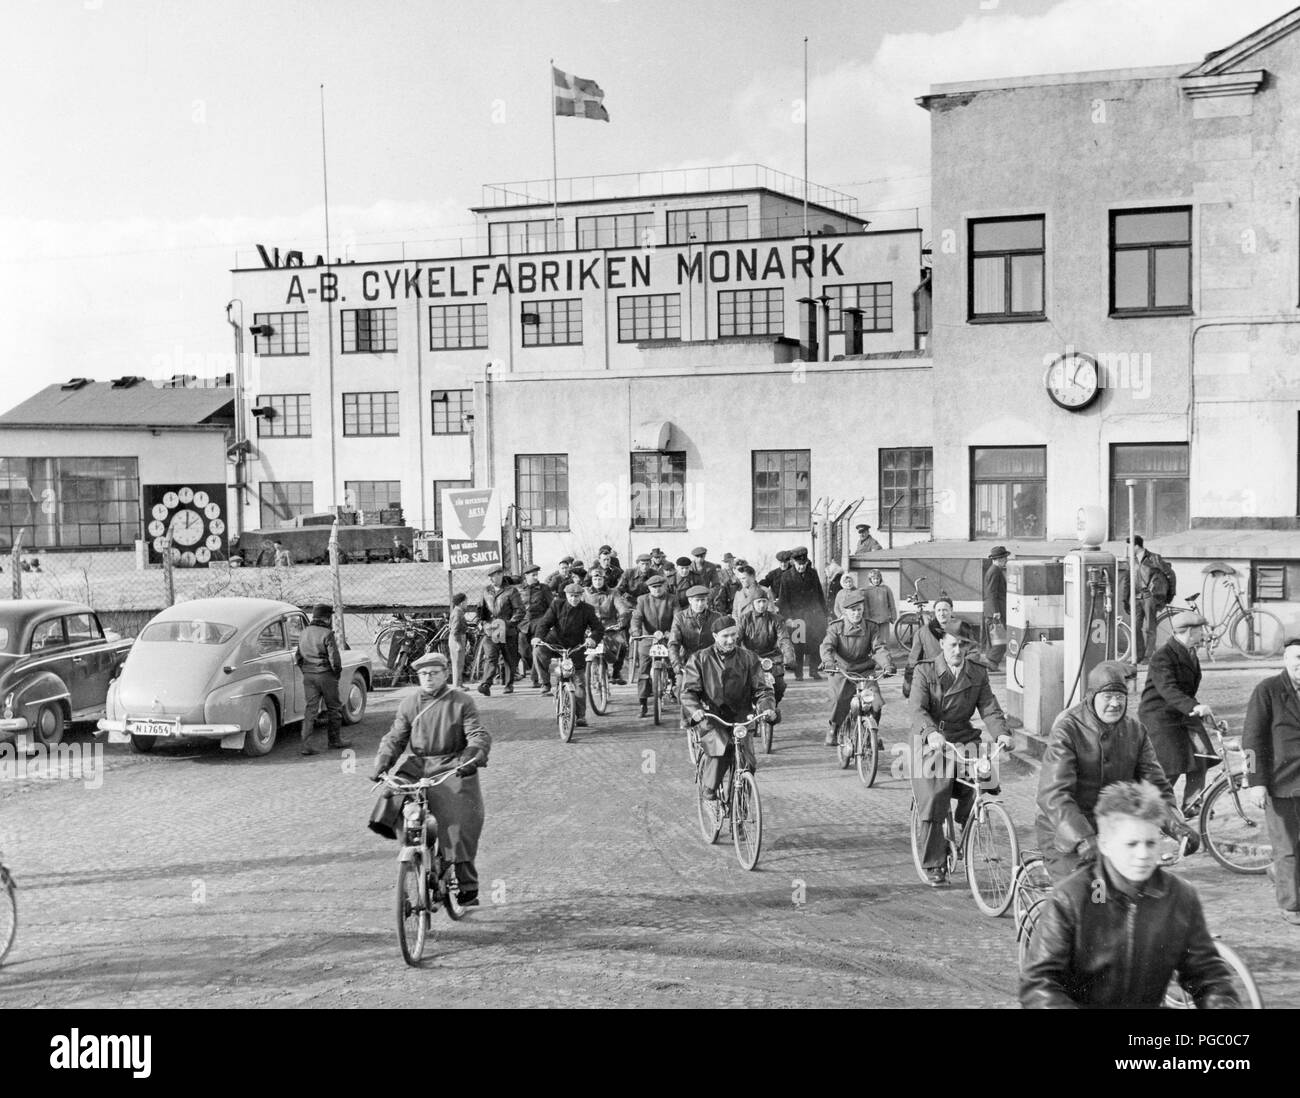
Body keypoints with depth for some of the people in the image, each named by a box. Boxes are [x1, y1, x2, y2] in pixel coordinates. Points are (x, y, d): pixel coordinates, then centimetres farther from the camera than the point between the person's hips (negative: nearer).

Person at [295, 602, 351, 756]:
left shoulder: (303, 634, 8)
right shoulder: (327, 634, -14)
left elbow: (298, 657, 14)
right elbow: (334, 658, -17)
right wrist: (337, 673, -2)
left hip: (308, 676, 5)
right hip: (326, 675, -5)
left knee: (309, 709, 5)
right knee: (333, 708, 12)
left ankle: (306, 744, -3)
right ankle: (334, 740, 22)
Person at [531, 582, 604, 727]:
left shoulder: (587, 609, -3)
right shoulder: (557, 605, -3)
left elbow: (599, 628, -5)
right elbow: (545, 623, -9)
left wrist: (593, 638, -28)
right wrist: (538, 636, -29)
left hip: (576, 648, 0)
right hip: (555, 644, 0)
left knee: (579, 682, -1)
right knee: (538, 650, -32)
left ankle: (581, 716, 11)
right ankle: (545, 686, -23)